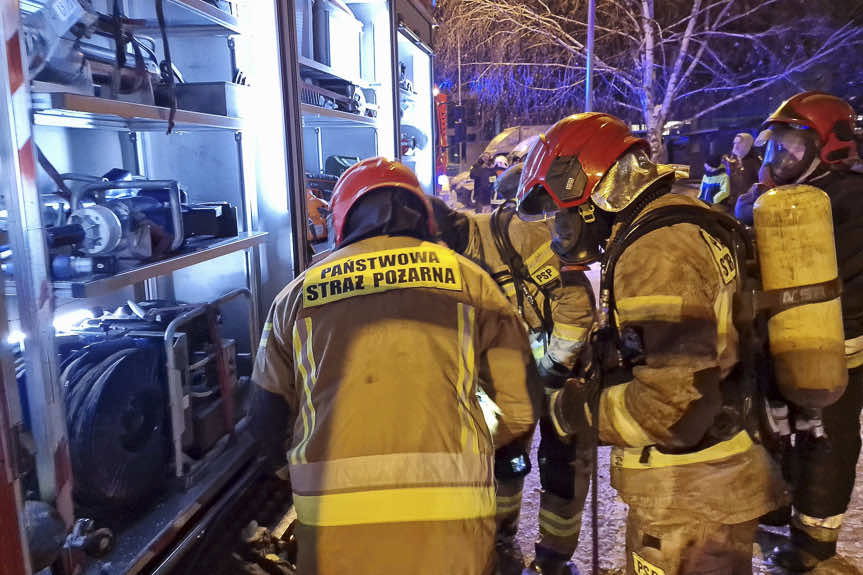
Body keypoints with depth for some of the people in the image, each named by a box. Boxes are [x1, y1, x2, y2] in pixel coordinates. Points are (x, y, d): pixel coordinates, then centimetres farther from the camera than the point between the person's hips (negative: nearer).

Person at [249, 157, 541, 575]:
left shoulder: (296, 295, 9)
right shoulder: (466, 277, 5)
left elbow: (268, 424, 13)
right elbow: (521, 405, 6)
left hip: (333, 524, 1)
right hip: (449, 510, -1)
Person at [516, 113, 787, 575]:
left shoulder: (656, 249, -23)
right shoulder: (685, 223, 9)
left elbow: (672, 402, -28)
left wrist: (580, 411, -13)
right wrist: (592, 386, 7)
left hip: (690, 496, -9)